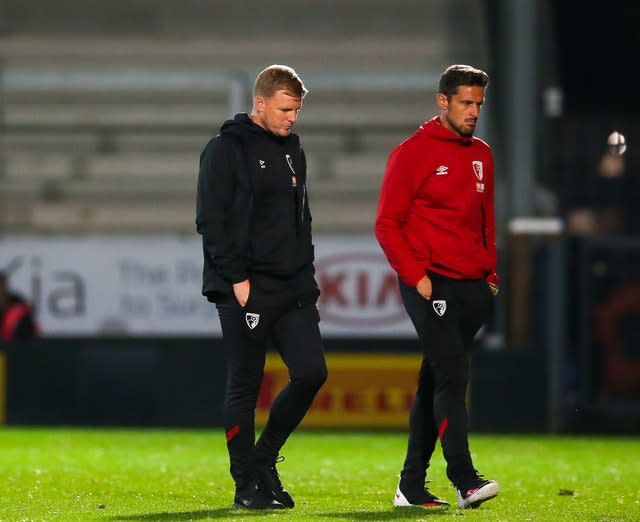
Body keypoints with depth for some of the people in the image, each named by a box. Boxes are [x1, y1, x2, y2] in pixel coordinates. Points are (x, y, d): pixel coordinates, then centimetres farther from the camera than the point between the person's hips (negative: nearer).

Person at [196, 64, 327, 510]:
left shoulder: (293, 149, 15)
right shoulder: (226, 150, -6)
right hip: (247, 289, -6)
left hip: (294, 288, 6)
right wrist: (237, 280, -15)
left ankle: (264, 460, 14)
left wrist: (306, 272, 13)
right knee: (244, 387, -1)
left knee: (311, 372, -3)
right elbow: (211, 221, -11)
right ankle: (247, 486, 7)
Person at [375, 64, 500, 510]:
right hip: (431, 286, -6)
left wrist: (491, 274, 13)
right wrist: (416, 276, -13)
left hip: (473, 289, 6)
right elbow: (387, 224, -6)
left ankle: (412, 486, 13)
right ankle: (465, 480, -22)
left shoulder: (481, 155, 16)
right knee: (452, 376, -16)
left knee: (435, 383, 9)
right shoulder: (412, 153, -4)